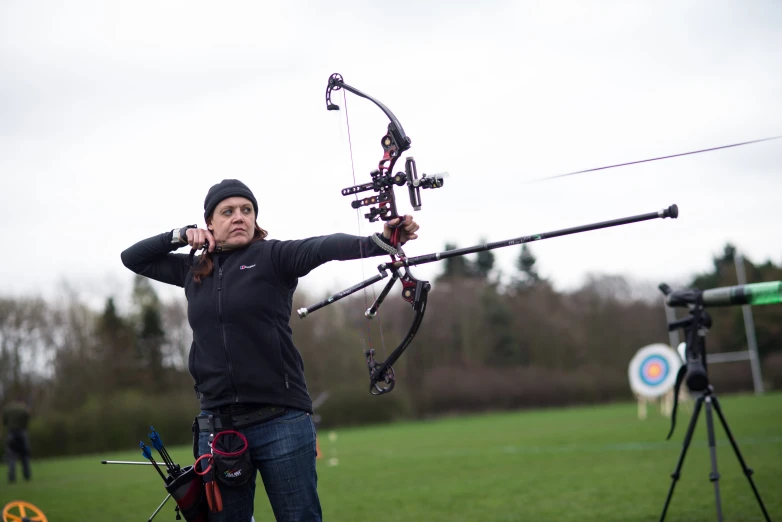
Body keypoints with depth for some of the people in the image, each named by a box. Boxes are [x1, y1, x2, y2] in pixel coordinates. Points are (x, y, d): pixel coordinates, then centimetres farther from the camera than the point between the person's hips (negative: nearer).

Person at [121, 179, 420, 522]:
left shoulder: (273, 257, -1)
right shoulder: (194, 269, 13)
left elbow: (324, 247, -20)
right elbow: (132, 258, 24)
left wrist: (379, 240, -38)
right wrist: (180, 235, 7)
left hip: (280, 421, -4)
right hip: (217, 425, 4)